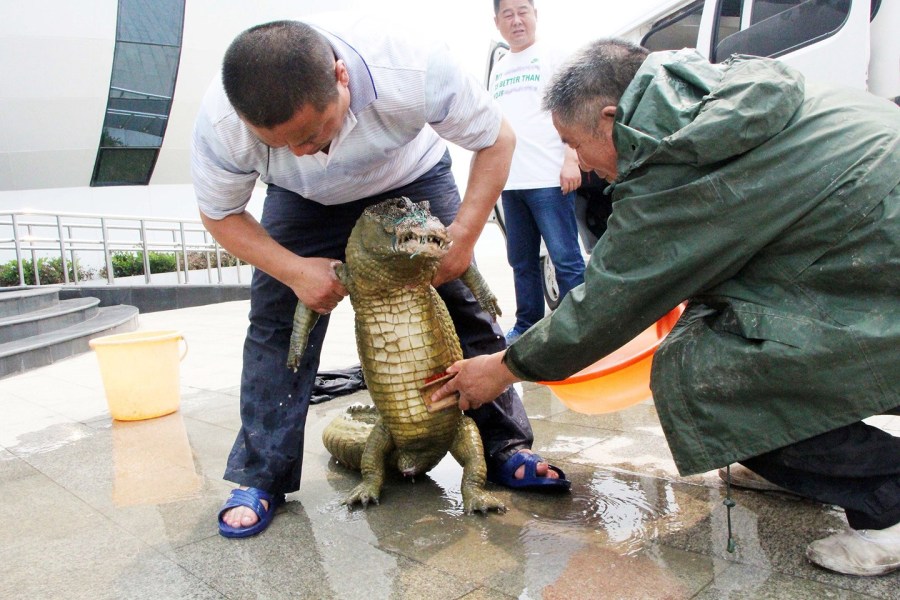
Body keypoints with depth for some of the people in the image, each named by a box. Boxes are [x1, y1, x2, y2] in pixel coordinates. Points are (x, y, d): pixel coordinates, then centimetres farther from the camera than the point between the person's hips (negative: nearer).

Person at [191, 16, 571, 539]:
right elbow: (221, 213, -14)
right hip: (303, 202, 1)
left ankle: (506, 448, 7)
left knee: (464, 309, -8)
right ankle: (260, 478, 4)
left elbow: (497, 139, -23)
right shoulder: (221, 124, -34)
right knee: (277, 324, -10)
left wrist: (463, 235, -31)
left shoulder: (413, 73, -40)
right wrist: (294, 269, -29)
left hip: (412, 180, 0)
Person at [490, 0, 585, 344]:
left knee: (565, 258, -5)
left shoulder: (552, 57, 3)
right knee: (522, 261, 10)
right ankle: (526, 325, 19)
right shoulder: (498, 68, 21)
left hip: (549, 179, -6)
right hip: (510, 182, 6)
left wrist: (571, 160, -16)